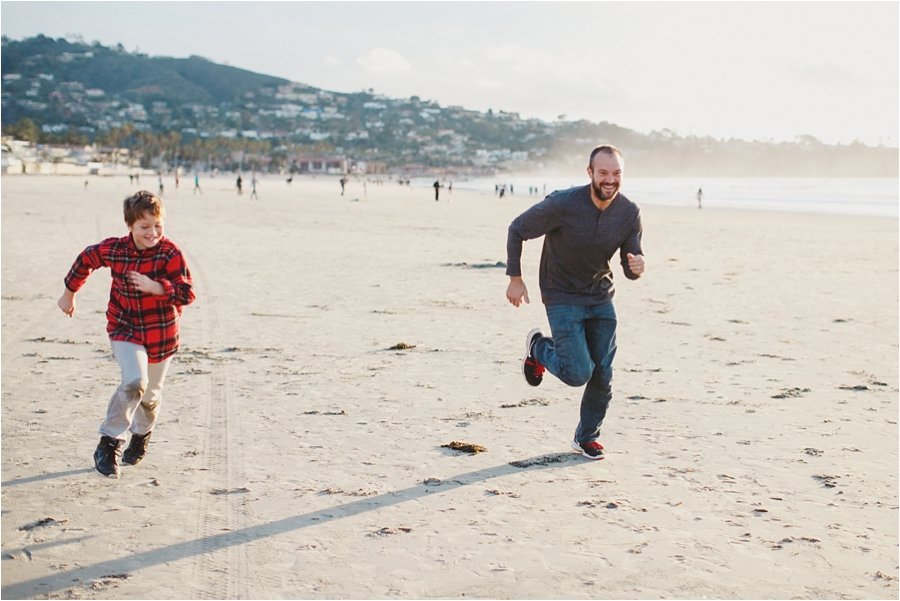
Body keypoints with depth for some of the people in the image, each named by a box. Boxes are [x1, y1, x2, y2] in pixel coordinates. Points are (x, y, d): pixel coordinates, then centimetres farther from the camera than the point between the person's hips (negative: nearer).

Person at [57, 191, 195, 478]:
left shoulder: (170, 253, -15)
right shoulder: (113, 249, -9)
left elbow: (187, 293, -21)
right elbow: (85, 260, 13)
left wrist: (155, 287, -37)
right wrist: (70, 292, 25)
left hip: (162, 333, 1)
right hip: (125, 330, -1)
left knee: (151, 393, 15)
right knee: (134, 382, -24)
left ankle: (141, 435, 47)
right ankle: (109, 444, -10)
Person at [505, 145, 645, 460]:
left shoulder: (629, 212, -10)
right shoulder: (564, 204, -23)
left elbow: (630, 267, -1)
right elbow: (517, 230, -11)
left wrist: (636, 267, -26)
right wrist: (515, 279, -9)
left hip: (601, 298, 4)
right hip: (562, 297, -4)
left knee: (603, 375, 4)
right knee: (578, 373, -12)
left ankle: (587, 437, 28)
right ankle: (538, 346, 20)